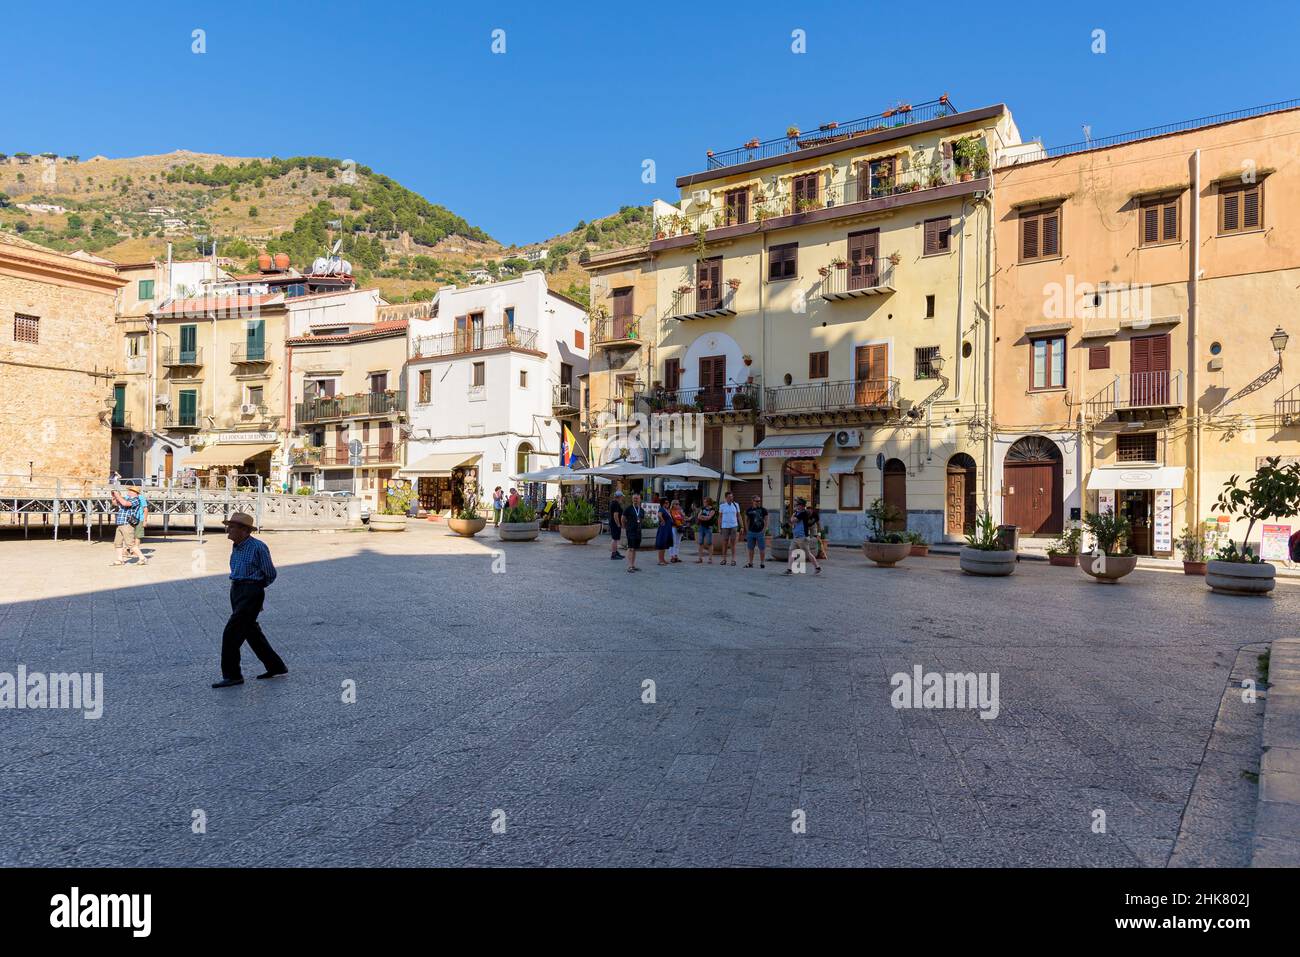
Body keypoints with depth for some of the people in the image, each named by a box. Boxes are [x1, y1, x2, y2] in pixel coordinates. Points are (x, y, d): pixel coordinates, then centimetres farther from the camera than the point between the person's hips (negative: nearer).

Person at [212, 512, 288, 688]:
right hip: (237, 591, 9)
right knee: (252, 632, 14)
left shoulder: (258, 547, -16)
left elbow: (270, 574, -8)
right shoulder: (236, 546, 9)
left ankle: (232, 675, 2)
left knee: (231, 633, -9)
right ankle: (276, 667, 25)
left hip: (251, 593, -9)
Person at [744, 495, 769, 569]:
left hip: (760, 532, -2)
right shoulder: (748, 510, 6)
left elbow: (766, 521, 1)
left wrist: (764, 531, -7)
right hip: (751, 532, 2)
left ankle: (762, 563, 8)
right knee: (750, 548, 8)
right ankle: (750, 563, 17)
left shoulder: (763, 510, 0)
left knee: (762, 549, 0)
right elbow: (746, 521, 12)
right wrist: (747, 531, 6)